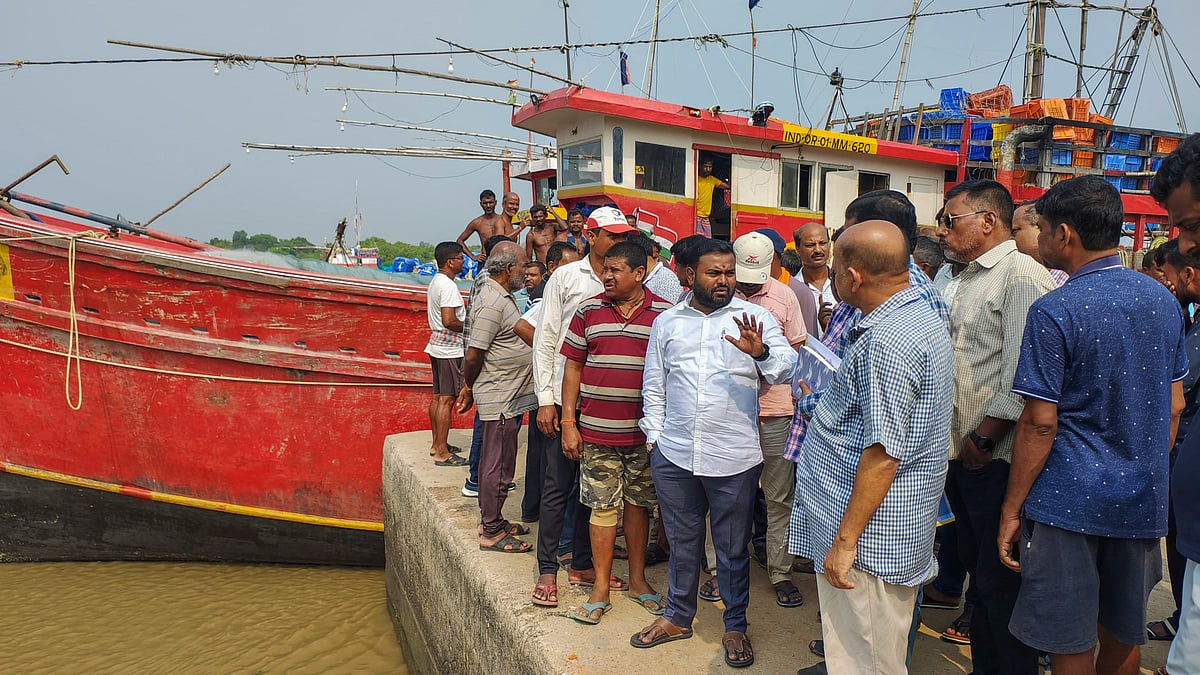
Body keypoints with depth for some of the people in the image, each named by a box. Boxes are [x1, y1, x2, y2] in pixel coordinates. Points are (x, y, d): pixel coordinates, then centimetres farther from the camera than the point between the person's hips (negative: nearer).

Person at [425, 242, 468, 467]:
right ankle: (442, 453, -3)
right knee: (446, 399, -7)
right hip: (450, 349, -10)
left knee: (437, 396, 15)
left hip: (437, 345, 10)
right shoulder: (448, 285, -19)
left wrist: (463, 309, 17)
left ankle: (437, 444, 25)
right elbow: (448, 321, -27)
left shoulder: (435, 281, 12)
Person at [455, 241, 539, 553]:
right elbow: (473, 356, -20)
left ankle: (493, 521, 29)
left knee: (498, 463, 18)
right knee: (498, 466, -1)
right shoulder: (492, 303, -20)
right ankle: (491, 533, 9)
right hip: (499, 398, -10)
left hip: (508, 396, 10)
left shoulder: (502, 296, 13)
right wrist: (469, 389, -4)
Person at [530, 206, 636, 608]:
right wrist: (545, 400, -7)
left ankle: (583, 564, 26)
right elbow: (545, 341, -2)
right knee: (557, 487, 3)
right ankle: (547, 569, 15)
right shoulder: (566, 278, -1)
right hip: (564, 397, -3)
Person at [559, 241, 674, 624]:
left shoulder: (665, 314, -1)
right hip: (596, 432, 1)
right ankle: (601, 589, 17)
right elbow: (573, 367, 5)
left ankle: (637, 579, 29)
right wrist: (568, 423, 0)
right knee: (603, 505, 5)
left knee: (638, 503, 13)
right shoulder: (588, 311, 3)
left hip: (644, 432, 0)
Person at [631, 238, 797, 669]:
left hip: (734, 458, -2)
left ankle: (735, 626, 30)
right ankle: (678, 617, 36)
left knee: (733, 548, 12)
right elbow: (653, 385, 12)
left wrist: (761, 352, -31)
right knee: (682, 541, 18)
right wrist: (655, 436, 6)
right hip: (673, 455, 3)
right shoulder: (667, 322, 8)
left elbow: (786, 368, -12)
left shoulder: (755, 317, 0)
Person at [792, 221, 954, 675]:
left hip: (871, 533, -11)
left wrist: (845, 540, -21)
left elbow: (883, 453, -26)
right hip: (896, 524, 11)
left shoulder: (886, 341, -25)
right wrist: (833, 402, 29)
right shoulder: (922, 315, 10)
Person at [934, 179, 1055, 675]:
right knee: (978, 570, 19)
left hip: (997, 461, -9)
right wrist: (957, 442, 14)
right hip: (964, 455, 9)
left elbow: (1022, 377, -22)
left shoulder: (1022, 275, -15)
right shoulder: (970, 280, 16)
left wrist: (983, 438, -18)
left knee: (1001, 582, 1)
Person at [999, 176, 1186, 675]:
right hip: (1142, 502, 7)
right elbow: (1173, 408, 10)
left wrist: (1012, 510, -9)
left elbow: (1040, 423, -17)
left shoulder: (1054, 312, -16)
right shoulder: (1163, 300, 4)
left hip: (1069, 501, -6)